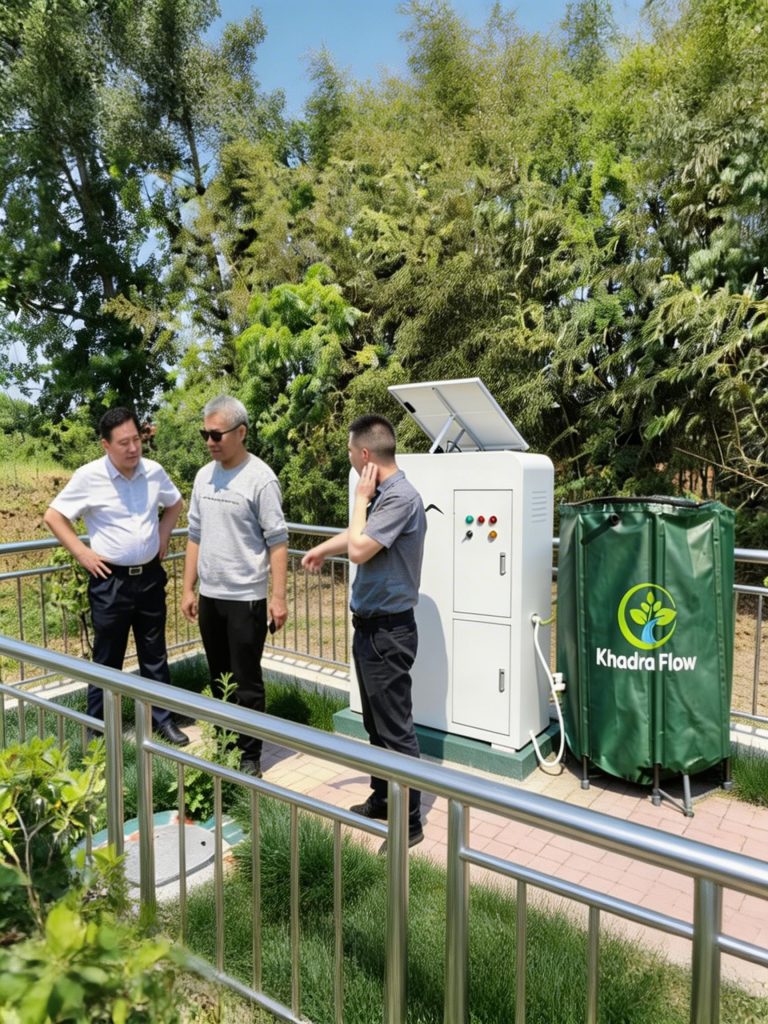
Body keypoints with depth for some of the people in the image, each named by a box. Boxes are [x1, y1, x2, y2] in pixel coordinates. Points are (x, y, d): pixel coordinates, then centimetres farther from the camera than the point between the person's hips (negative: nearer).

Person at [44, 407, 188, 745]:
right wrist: (82, 553, -9)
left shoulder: (154, 472, -2)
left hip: (150, 577, 3)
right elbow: (53, 516, -5)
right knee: (107, 660, 9)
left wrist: (162, 536, 6)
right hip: (111, 581, -3)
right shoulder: (89, 476, -12)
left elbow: (175, 503, 17)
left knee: (154, 655, 15)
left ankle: (162, 718, 29)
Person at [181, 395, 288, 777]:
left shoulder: (260, 478, -12)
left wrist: (278, 596, -17)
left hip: (246, 598, -6)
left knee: (246, 683, 3)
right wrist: (188, 589, 11)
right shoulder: (204, 476, 7)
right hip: (209, 596, 7)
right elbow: (195, 536, 13)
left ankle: (249, 757, 18)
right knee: (219, 680, 18)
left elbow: (277, 541, -13)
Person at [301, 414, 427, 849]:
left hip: (388, 631, -10)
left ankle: (410, 821, 13)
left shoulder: (400, 496, -21)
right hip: (369, 626, 10)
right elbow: (358, 536, 25)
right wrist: (322, 549, 39)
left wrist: (361, 498, -10)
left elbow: (359, 549, -22)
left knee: (396, 729, 0)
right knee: (376, 723, 20)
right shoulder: (383, 493, 8)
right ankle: (381, 800, 35)